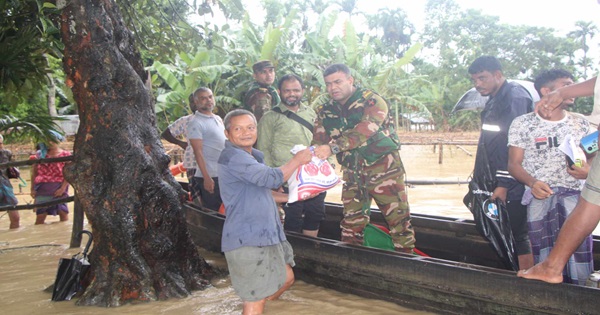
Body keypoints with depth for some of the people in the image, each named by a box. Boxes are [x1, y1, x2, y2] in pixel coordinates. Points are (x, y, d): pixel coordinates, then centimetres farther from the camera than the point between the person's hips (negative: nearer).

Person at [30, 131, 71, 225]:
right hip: (42, 189, 2)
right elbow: (34, 172, 11)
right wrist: (32, 188, 5)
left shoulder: (65, 155, 1)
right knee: (40, 216, 1)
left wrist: (63, 188, -14)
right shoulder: (40, 154, 9)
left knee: (63, 213, 3)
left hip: (59, 189, -2)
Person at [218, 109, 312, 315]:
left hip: (266, 234, 10)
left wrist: (288, 197, 18)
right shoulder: (232, 157, -19)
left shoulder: (256, 156, 14)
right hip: (246, 238, -10)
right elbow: (272, 179, -25)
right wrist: (297, 160, -11)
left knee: (286, 278, 21)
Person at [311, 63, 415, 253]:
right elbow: (318, 143, 0)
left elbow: (364, 131, -29)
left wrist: (332, 147, -40)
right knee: (351, 223, 10)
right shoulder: (326, 112, 7)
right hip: (352, 172, 5)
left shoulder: (372, 101, -11)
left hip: (383, 168, -5)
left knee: (399, 219, -2)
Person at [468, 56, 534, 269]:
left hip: (512, 187, -10)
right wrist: (479, 178, 19)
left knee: (518, 236, -3)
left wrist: (504, 184, -21)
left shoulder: (515, 98, -13)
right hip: (497, 183, 10)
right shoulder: (494, 101, 17)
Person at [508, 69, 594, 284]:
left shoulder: (580, 123, 19)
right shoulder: (523, 123, 9)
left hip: (575, 195, 2)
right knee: (544, 262, -8)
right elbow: (514, 164, 5)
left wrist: (588, 170, -6)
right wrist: (532, 182, -15)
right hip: (539, 196, -2)